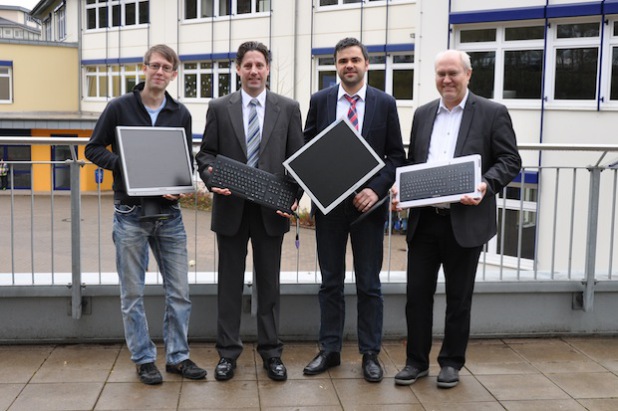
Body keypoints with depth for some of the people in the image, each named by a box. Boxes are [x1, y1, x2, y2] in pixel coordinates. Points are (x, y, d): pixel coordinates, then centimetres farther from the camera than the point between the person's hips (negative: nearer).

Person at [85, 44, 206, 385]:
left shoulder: (181, 114, 6)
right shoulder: (119, 108, -2)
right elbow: (93, 149, 0)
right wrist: (123, 164, -18)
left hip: (169, 213, 3)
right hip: (130, 213, -3)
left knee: (179, 291, 7)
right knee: (133, 293, 6)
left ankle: (177, 356, 21)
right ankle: (144, 359, 19)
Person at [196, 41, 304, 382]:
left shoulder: (288, 108, 4)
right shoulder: (219, 108, 4)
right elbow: (206, 153, 4)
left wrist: (294, 196, -10)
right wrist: (213, 179, -16)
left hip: (271, 209, 0)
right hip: (231, 207, 0)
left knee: (269, 282, 9)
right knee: (230, 282, 9)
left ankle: (270, 351, 21)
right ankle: (228, 351, 21)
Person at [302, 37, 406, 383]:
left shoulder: (385, 103, 0)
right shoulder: (320, 101, 3)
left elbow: (397, 156, 0)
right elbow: (307, 149, 8)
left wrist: (377, 189, -13)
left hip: (369, 203, -1)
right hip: (329, 203, 2)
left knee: (369, 284, 7)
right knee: (330, 282, 11)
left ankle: (370, 354, 19)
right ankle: (330, 350, 23)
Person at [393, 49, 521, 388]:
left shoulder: (492, 113, 0)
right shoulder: (422, 114, 13)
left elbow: (510, 161, -3)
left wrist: (486, 185, -21)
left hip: (465, 220, -3)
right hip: (423, 220, 4)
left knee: (458, 297, 9)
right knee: (417, 293, 7)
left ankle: (452, 362, 24)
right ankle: (416, 361, 21)